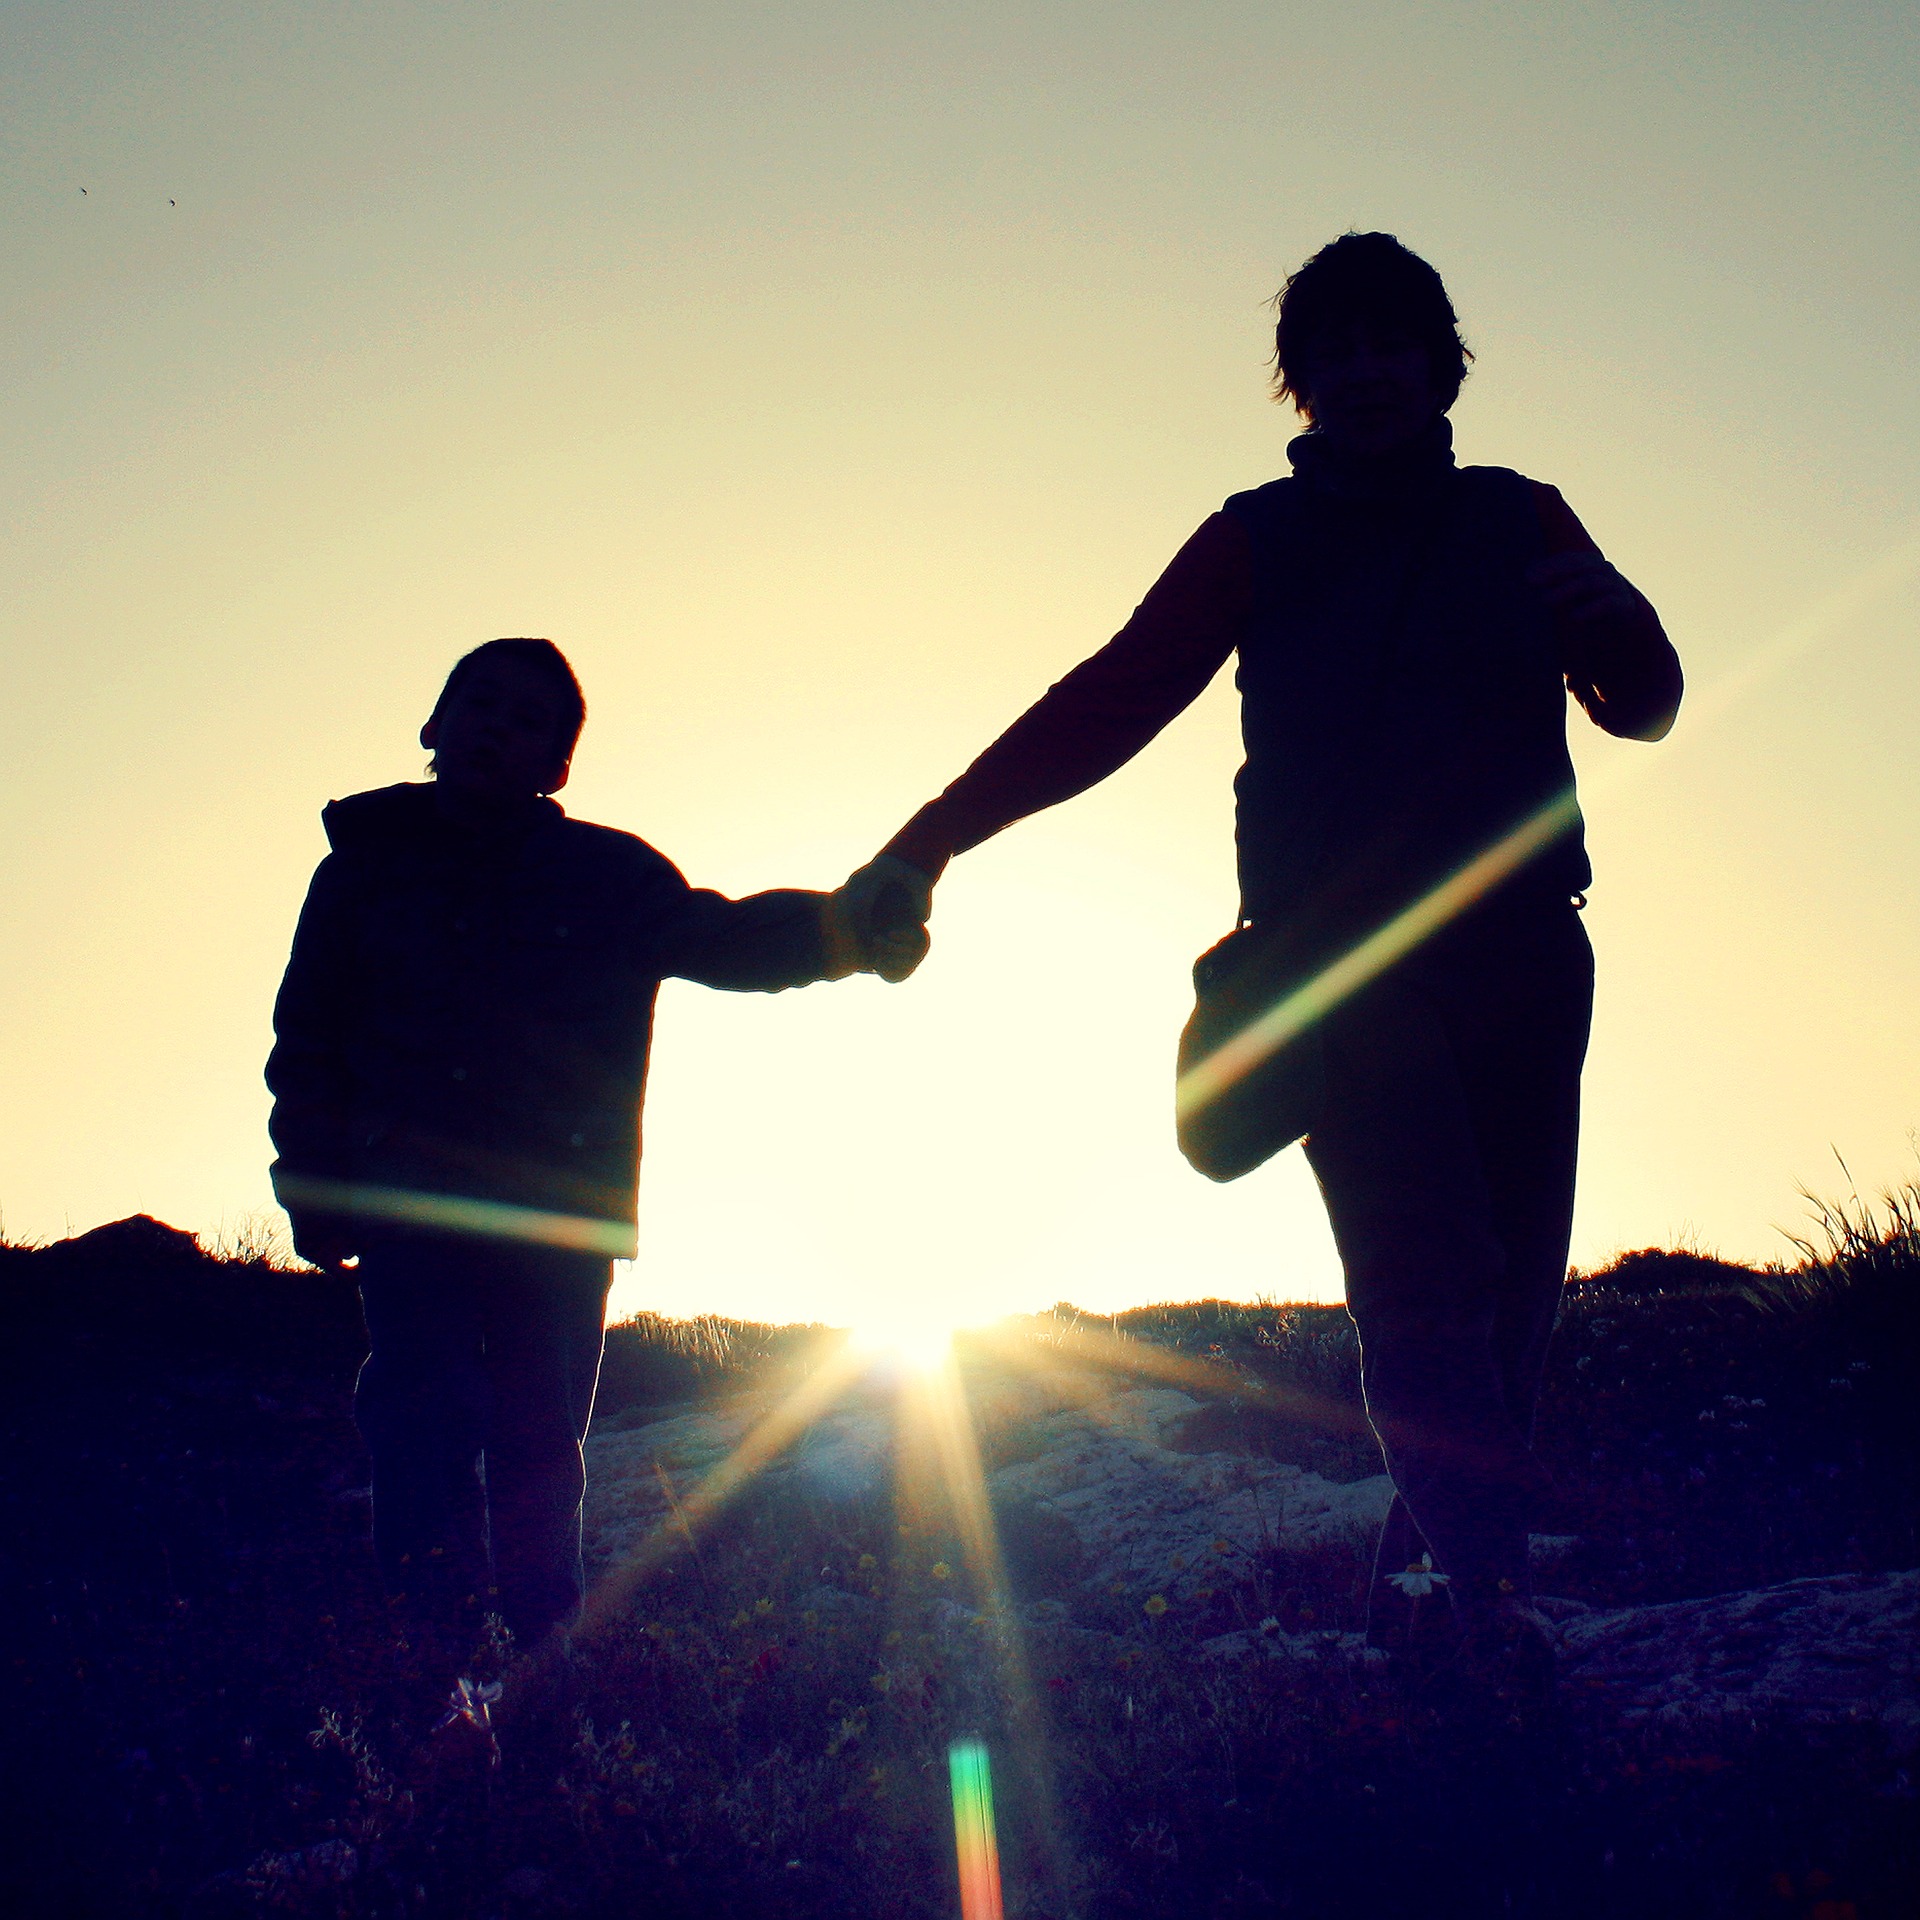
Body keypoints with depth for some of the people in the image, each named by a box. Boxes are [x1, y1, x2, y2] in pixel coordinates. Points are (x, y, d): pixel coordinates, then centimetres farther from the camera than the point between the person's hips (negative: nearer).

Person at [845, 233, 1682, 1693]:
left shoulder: (1521, 521, 17)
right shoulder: (1263, 540, 12)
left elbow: (1640, 708, 12)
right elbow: (1112, 700, 6)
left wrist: (1619, 624, -13)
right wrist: (927, 844, -4)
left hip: (1521, 944, 2)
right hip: (1341, 952, -2)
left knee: (1514, 1281, -5)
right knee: (1424, 1273, -16)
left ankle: (1428, 1557, 7)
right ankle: (1490, 1587, -18)